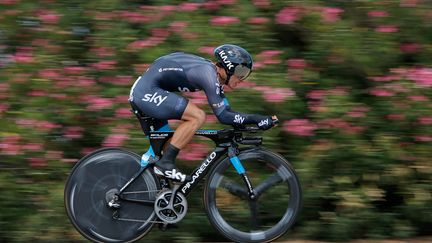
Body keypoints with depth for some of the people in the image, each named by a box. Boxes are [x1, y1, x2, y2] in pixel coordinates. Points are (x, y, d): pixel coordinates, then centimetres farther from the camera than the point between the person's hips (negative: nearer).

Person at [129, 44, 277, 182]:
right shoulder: (209, 74, -18)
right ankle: (165, 164, -15)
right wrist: (256, 119, -18)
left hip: (140, 94, 10)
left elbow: (226, 111, 16)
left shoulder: (214, 73, 11)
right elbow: (222, 116, -21)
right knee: (198, 116, -18)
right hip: (148, 91, -10)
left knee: (161, 147, 17)